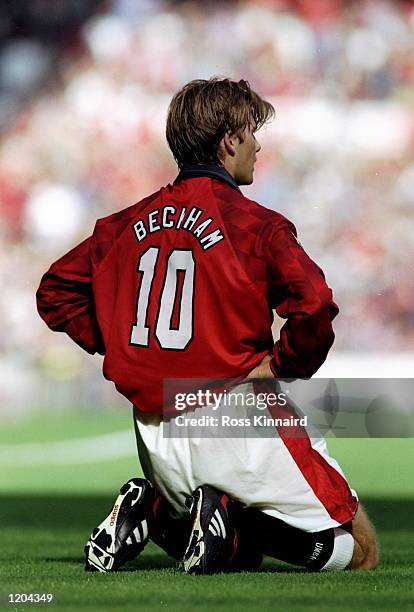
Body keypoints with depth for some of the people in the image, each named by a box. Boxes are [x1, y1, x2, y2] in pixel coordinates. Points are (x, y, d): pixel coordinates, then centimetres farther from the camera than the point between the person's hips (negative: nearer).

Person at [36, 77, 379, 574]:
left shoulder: (129, 223, 10)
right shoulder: (254, 224, -9)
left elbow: (55, 291, 17)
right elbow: (315, 307, -23)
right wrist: (283, 364, -6)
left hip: (156, 433, 7)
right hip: (236, 418, -7)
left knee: (241, 553, 28)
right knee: (360, 551, 1)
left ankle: (154, 513, 1)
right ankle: (228, 513, -17)